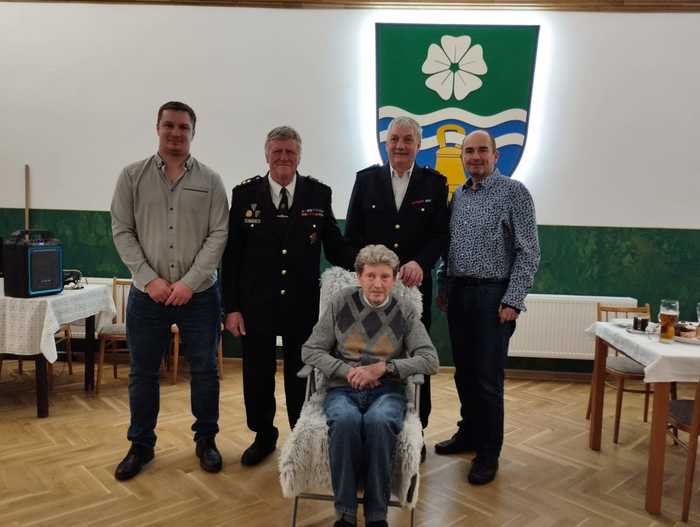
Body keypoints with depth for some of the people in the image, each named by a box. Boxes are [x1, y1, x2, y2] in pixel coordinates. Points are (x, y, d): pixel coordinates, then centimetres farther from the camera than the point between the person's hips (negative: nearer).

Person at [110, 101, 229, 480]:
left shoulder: (210, 181, 1)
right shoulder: (132, 176, 3)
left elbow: (218, 236, -4)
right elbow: (122, 232, 0)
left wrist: (189, 282, -13)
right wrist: (149, 279, -11)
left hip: (199, 294, 0)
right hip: (146, 294, 1)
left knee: (204, 370, 9)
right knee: (142, 372, 11)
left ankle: (206, 440, 27)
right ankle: (141, 445, 29)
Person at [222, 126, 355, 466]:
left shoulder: (319, 193, -1)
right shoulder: (245, 194, -2)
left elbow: (335, 246, 1)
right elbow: (232, 255, -2)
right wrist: (231, 307, -4)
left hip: (303, 305, 0)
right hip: (256, 304, 1)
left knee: (301, 376, 13)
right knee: (257, 375, 14)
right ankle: (263, 436, 37)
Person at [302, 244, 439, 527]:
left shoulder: (405, 312, 5)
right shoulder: (341, 302, 4)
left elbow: (430, 361, -1)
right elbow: (310, 350, 5)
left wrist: (382, 368, -12)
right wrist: (347, 371, -12)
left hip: (387, 390, 0)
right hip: (343, 389, 0)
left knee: (379, 421, -35)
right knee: (345, 420, -35)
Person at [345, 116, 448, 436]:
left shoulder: (434, 182, 5)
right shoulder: (366, 179, 6)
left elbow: (441, 234, -1)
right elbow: (352, 233, 4)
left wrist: (420, 263, -18)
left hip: (415, 284, 0)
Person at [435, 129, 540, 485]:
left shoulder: (514, 192, -5)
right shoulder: (457, 195, 12)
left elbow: (529, 252, -9)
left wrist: (513, 300, -14)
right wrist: (444, 289, 12)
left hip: (493, 295, -5)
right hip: (458, 294, 6)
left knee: (488, 378, -1)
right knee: (463, 372, 13)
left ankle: (488, 452, 14)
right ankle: (469, 433, 30)